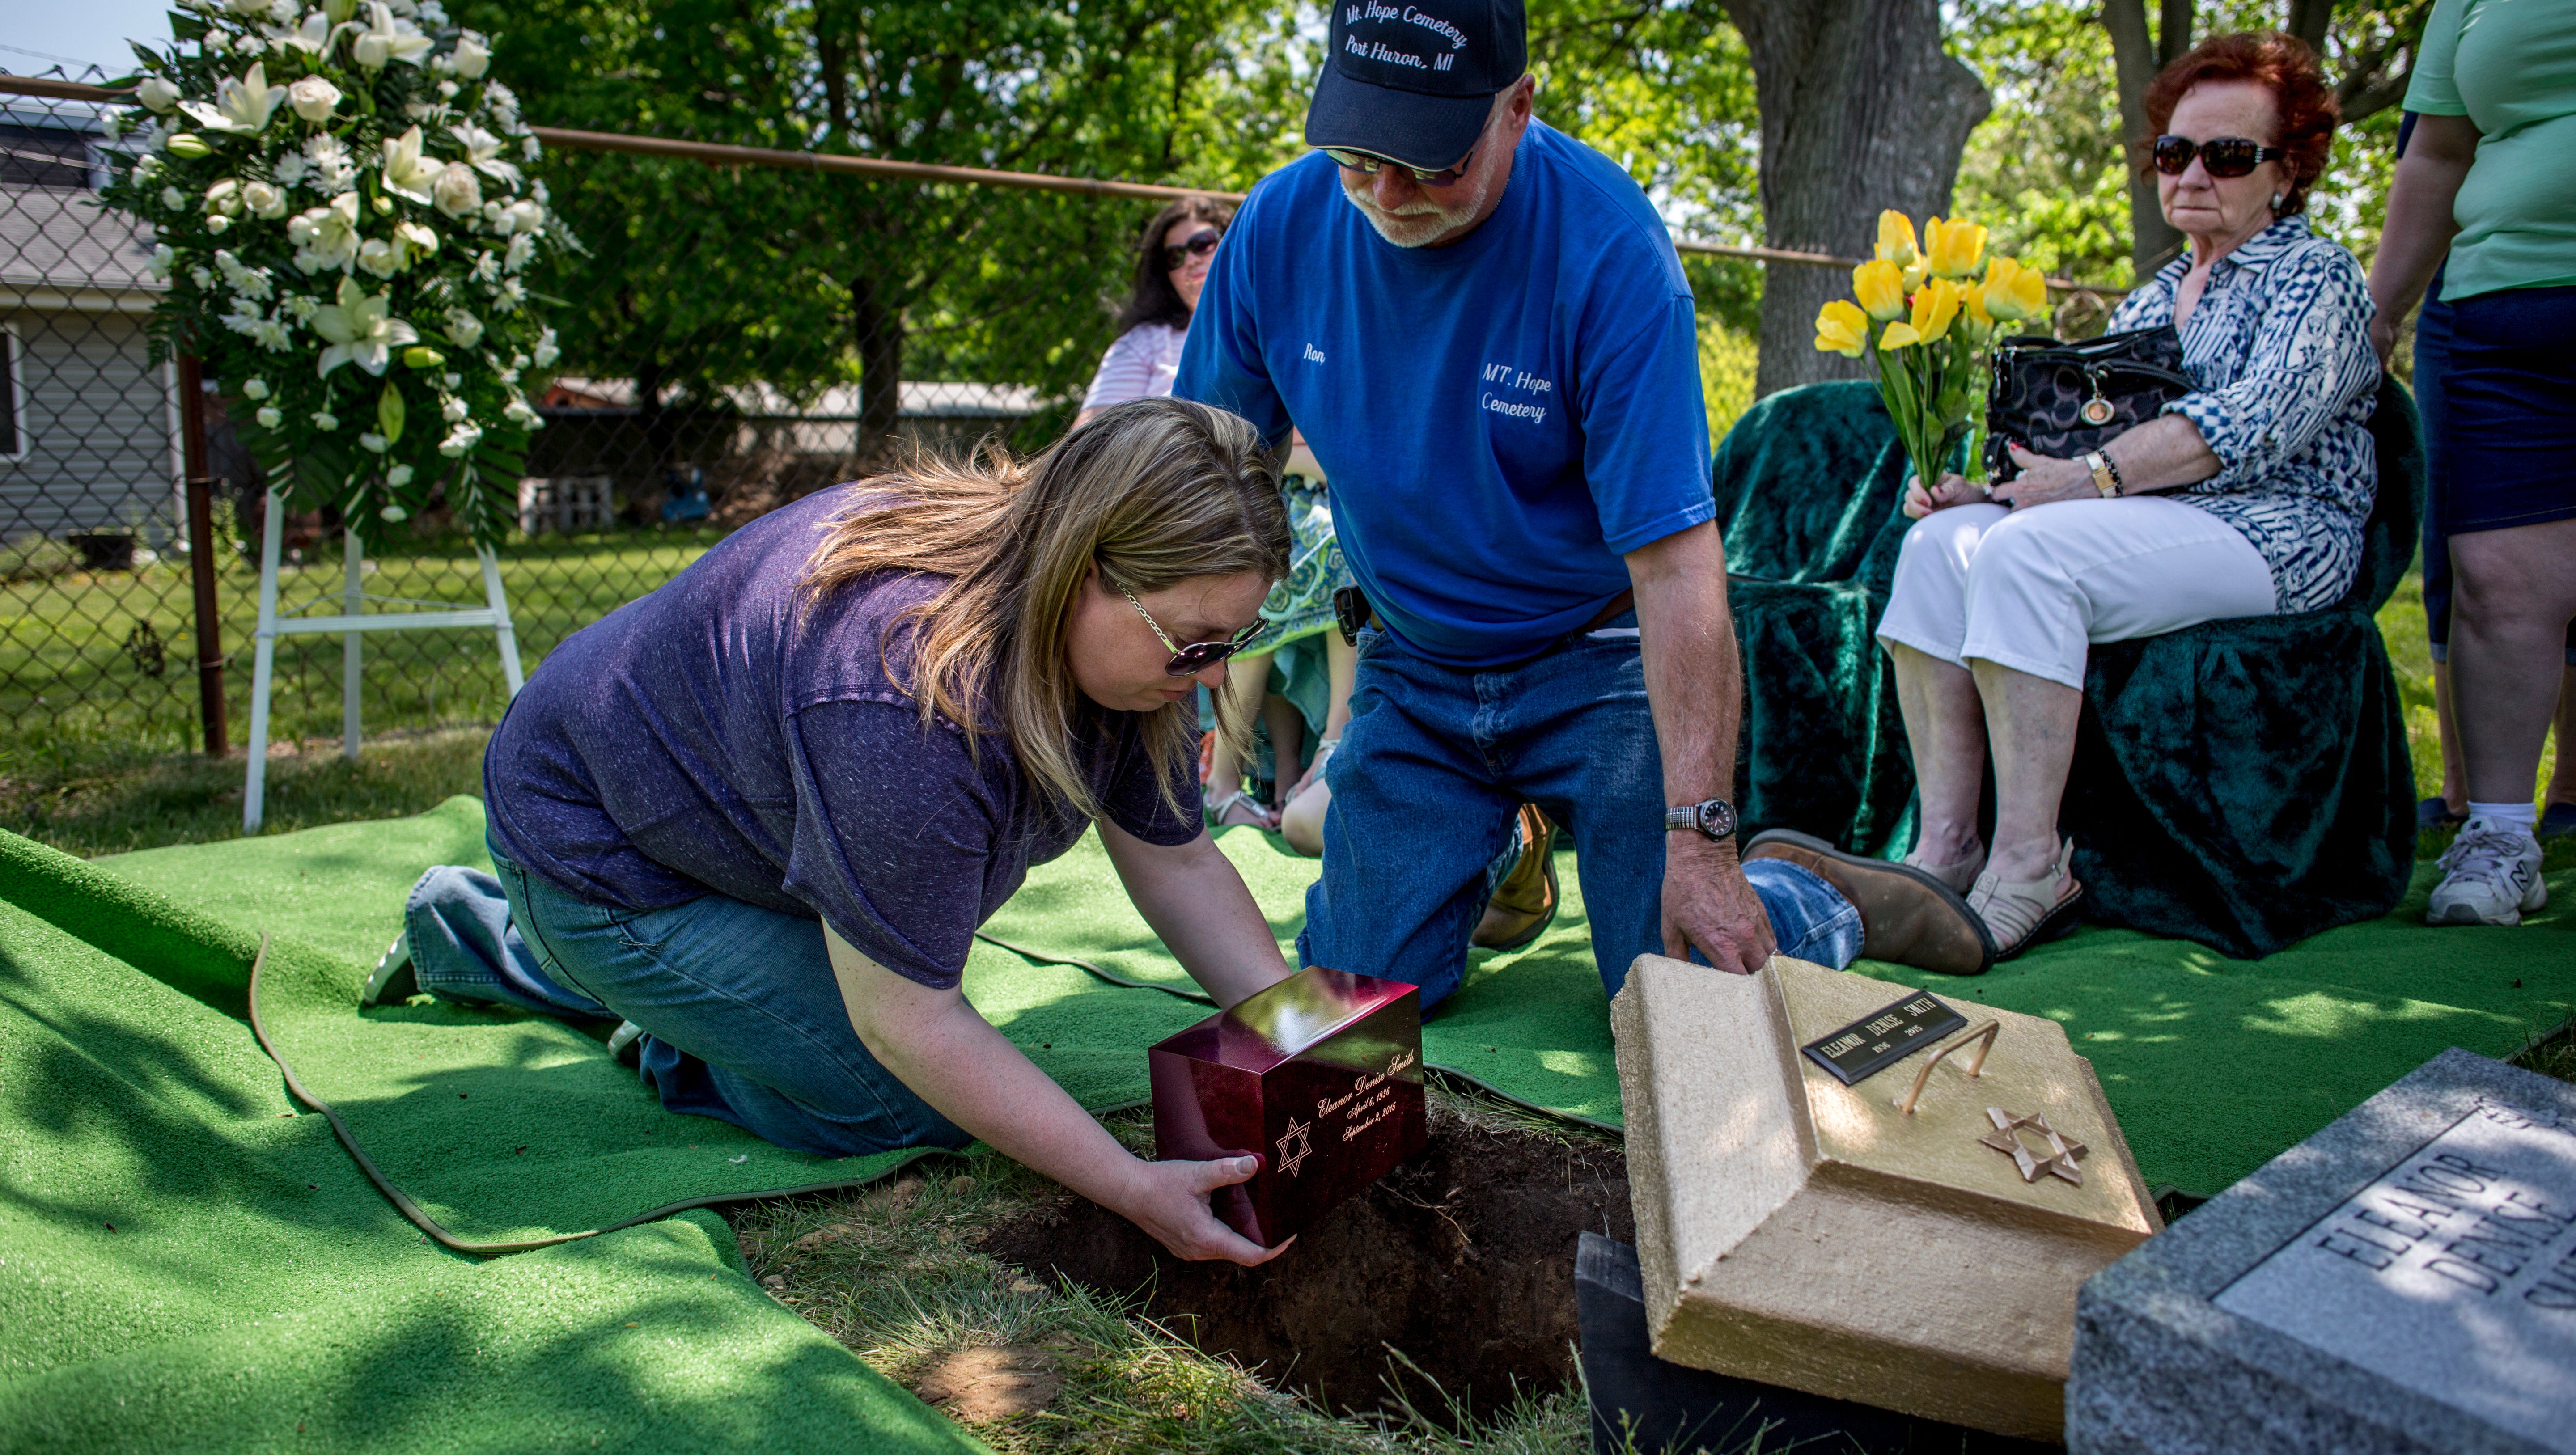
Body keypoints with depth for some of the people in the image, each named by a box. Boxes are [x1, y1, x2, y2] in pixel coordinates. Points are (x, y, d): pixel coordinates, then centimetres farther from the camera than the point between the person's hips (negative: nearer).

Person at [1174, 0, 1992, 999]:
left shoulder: (1608, 245, -22)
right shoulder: (1282, 225, -9)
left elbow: (1675, 561, -26)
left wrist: (1701, 841, -31)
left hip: (1598, 664, -4)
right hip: (1410, 671, 4)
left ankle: (1815, 897, 21)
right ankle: (1486, 850, 29)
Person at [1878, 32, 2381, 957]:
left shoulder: (2317, 276, 3)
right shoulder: (2153, 297, 25)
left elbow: (2260, 419, -16)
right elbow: (2079, 435, 20)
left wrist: (2093, 476, -24)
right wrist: (1982, 487, -1)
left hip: (2272, 533, -7)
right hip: (2140, 529, 7)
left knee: (2026, 551, -32)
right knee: (1941, 542, -18)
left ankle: (2031, 865, -31)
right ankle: (1945, 847, -24)